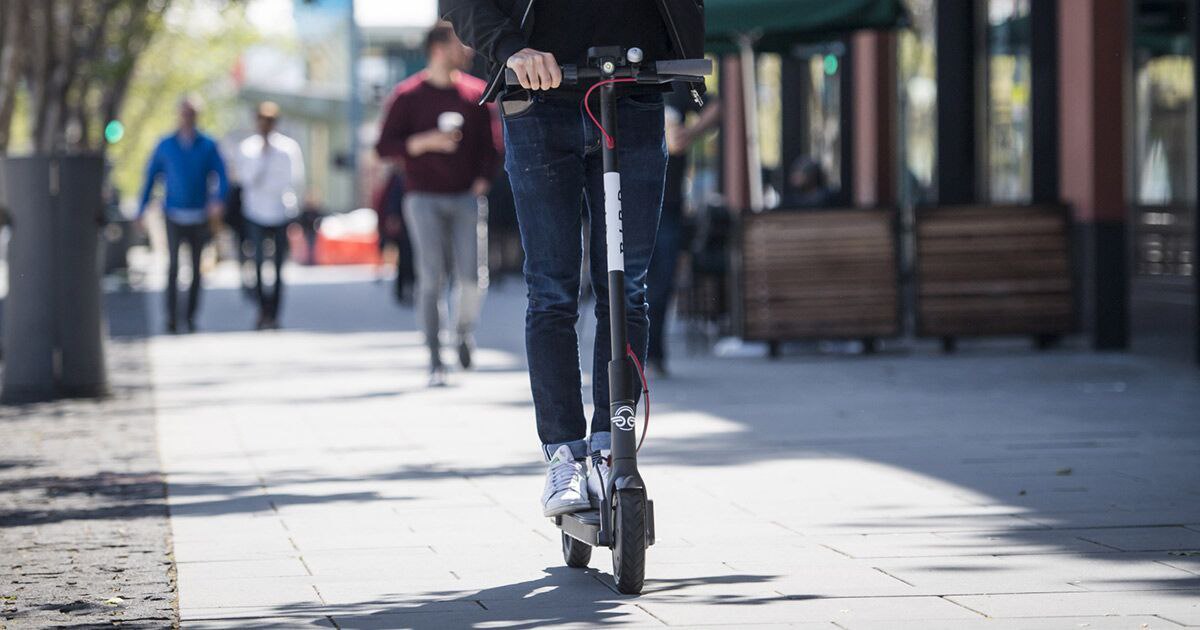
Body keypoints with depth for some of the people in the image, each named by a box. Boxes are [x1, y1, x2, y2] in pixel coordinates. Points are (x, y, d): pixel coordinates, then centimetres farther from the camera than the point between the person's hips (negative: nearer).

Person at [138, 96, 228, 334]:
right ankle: (171, 316, -17)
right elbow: (151, 178, 10)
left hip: (199, 217, 1)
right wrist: (141, 210, 8)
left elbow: (221, 177, -2)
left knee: (196, 268, 6)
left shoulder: (208, 146, 3)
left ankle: (191, 316, 17)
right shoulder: (165, 146, 4)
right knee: (173, 264, -16)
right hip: (174, 216, -1)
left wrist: (217, 199, -22)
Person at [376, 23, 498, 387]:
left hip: (466, 197, 2)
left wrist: (482, 182, -2)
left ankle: (465, 328, 21)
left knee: (473, 277, -10)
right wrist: (426, 142, -14)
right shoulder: (408, 96, 2)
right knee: (431, 279, -7)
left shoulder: (476, 94, 10)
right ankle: (435, 361, -3)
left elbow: (489, 145, 13)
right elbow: (385, 146, -1)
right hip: (424, 198, -2)